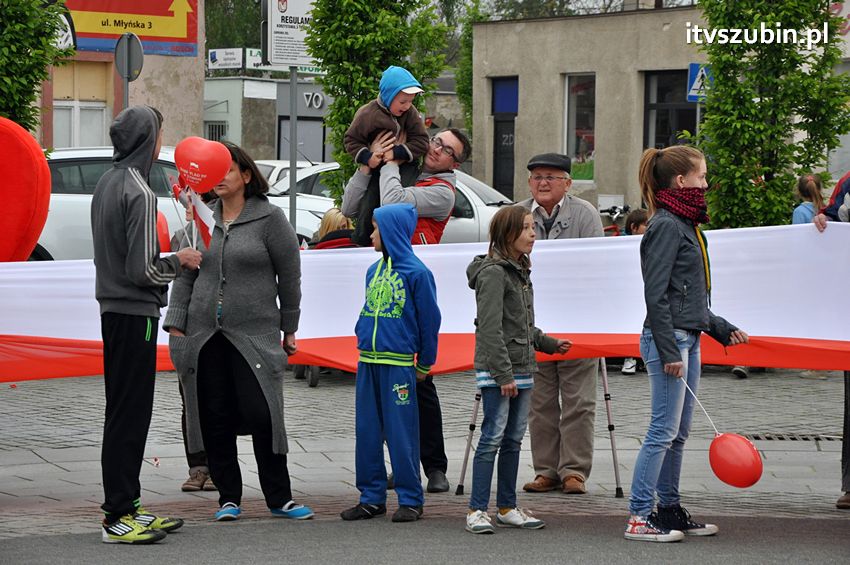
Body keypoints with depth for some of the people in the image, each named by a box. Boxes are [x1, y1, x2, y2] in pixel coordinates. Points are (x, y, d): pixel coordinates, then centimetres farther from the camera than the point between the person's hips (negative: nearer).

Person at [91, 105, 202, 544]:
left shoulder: (107, 183, 12)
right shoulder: (139, 192, -17)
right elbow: (143, 269, -21)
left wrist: (172, 261, 14)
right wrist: (178, 261, -4)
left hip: (113, 308, 10)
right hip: (135, 313, -10)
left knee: (125, 413, 14)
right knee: (129, 415, -7)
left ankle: (125, 507, 20)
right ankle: (118, 517, -5)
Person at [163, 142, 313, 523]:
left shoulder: (269, 218, -1)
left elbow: (289, 274, 4)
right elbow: (185, 276, 12)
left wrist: (289, 328, 7)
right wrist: (176, 325, 4)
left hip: (255, 333, -4)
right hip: (204, 333, 4)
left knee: (262, 414, -8)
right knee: (215, 419, 4)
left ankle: (279, 498, 2)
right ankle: (228, 498, 13)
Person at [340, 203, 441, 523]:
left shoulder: (416, 273, -7)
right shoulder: (374, 271, 12)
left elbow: (429, 320, -3)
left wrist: (424, 364, 1)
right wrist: (362, 340, 16)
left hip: (398, 364, -7)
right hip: (367, 362, 7)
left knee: (401, 434, -4)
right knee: (367, 432, 8)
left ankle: (410, 500, 3)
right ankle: (371, 497, 15)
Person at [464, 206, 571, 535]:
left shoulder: (520, 271, 16)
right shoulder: (494, 272, -13)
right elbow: (490, 328, -18)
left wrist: (549, 344, 25)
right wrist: (504, 374, -21)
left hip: (522, 370, 9)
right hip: (496, 371, -9)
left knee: (513, 440, 11)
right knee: (493, 438, -8)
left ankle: (507, 508, 16)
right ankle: (477, 511, -5)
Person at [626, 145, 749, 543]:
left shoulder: (685, 225, 18)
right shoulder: (666, 226, -13)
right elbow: (656, 294, -18)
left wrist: (722, 329, 22)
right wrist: (669, 351, -21)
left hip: (687, 339, 10)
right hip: (668, 339, -10)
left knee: (678, 433, 14)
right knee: (664, 431, -9)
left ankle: (670, 510, 21)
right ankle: (639, 517, -6)